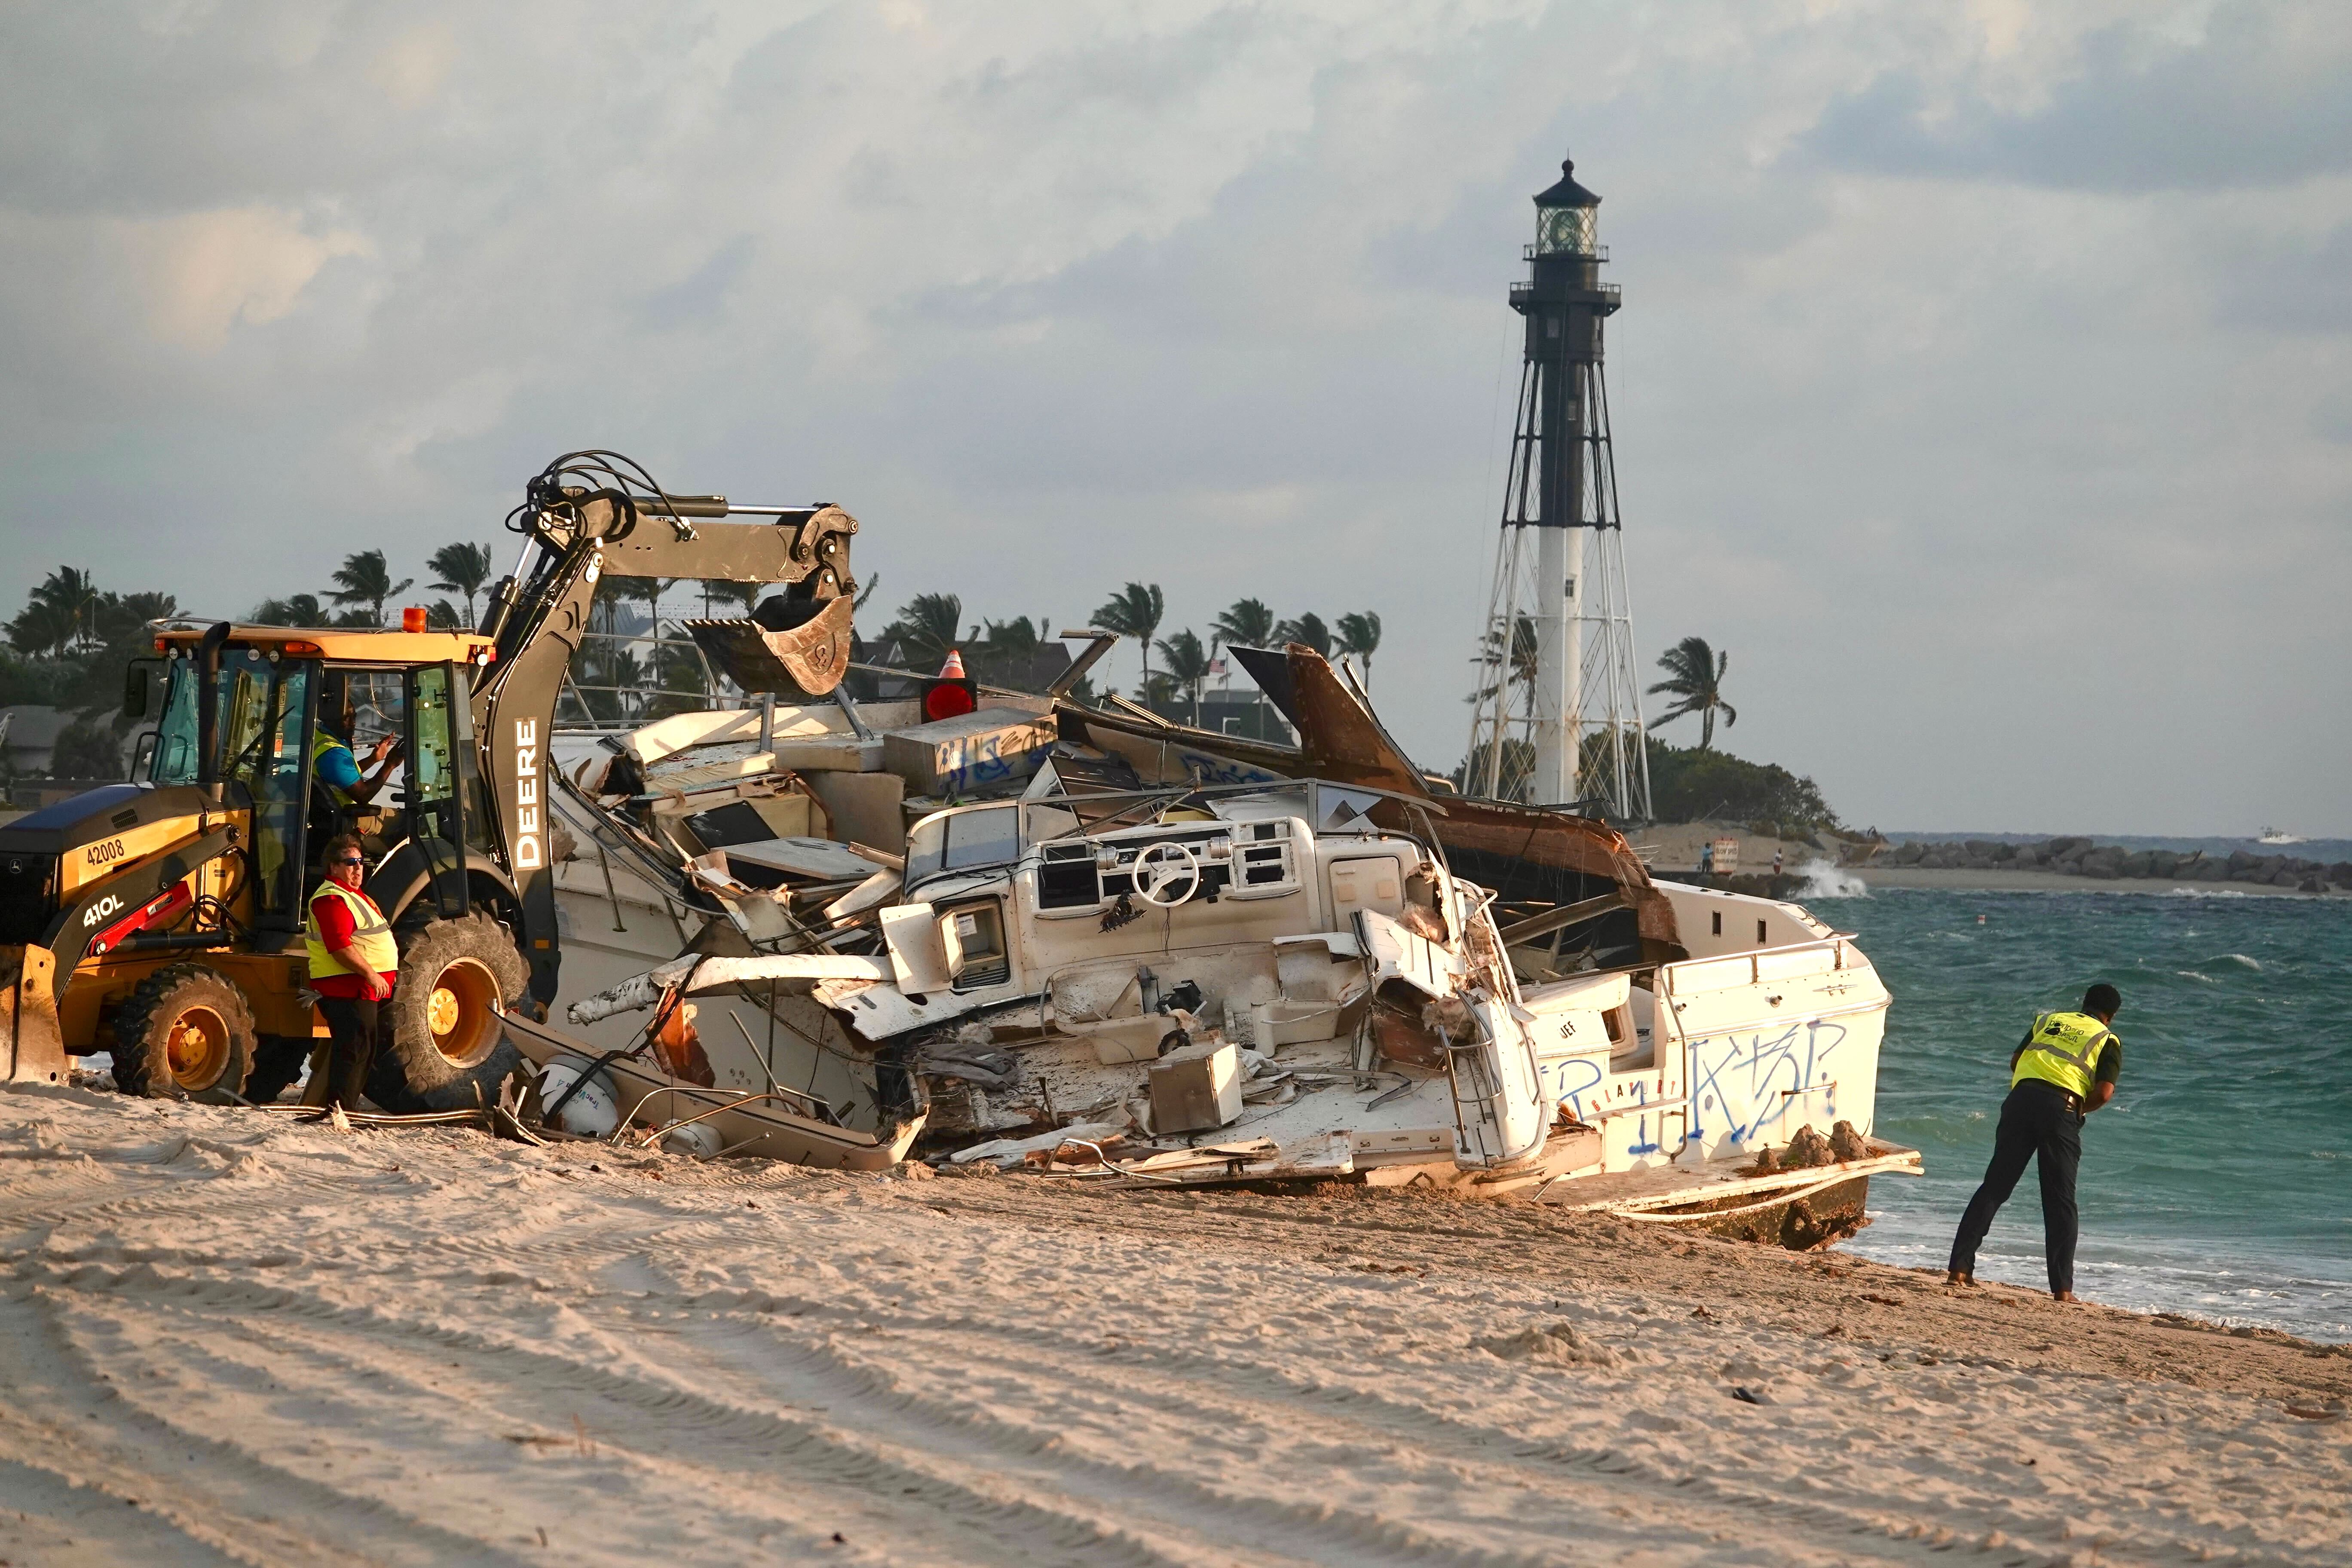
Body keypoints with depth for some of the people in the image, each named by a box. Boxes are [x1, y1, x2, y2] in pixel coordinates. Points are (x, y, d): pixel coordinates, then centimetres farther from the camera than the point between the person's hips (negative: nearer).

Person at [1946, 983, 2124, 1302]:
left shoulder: (2049, 1020, 25)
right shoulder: (2108, 1041, 15)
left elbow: (2015, 1061, 19)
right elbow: (2104, 1092, 0)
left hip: (2022, 1097, 2)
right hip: (2062, 1108, -2)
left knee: (1994, 1188, 6)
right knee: (2060, 1202, 4)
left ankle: (1960, 1268, 1)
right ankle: (2062, 1287, 1)